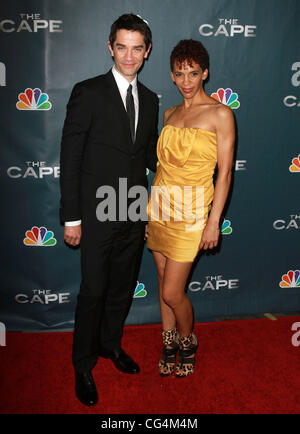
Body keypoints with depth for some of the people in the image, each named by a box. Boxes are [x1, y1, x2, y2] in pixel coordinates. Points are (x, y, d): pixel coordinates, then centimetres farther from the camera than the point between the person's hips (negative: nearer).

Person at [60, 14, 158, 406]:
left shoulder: (149, 99, 10)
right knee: (94, 289, 3)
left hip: (134, 213, 5)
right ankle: (83, 365, 25)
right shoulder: (88, 92, -7)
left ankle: (110, 343, 41)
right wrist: (71, 217, -12)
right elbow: (70, 157, -9)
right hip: (98, 212, -5)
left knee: (124, 286, 17)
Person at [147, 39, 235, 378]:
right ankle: (169, 343, 33)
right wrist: (153, 206, 11)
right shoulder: (170, 114, 11)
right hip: (160, 206, 5)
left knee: (172, 292, -3)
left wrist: (214, 222, -12)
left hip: (191, 210, -5)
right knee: (164, 284, 13)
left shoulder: (220, 114, -6)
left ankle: (187, 341, 27)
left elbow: (224, 172, -8)